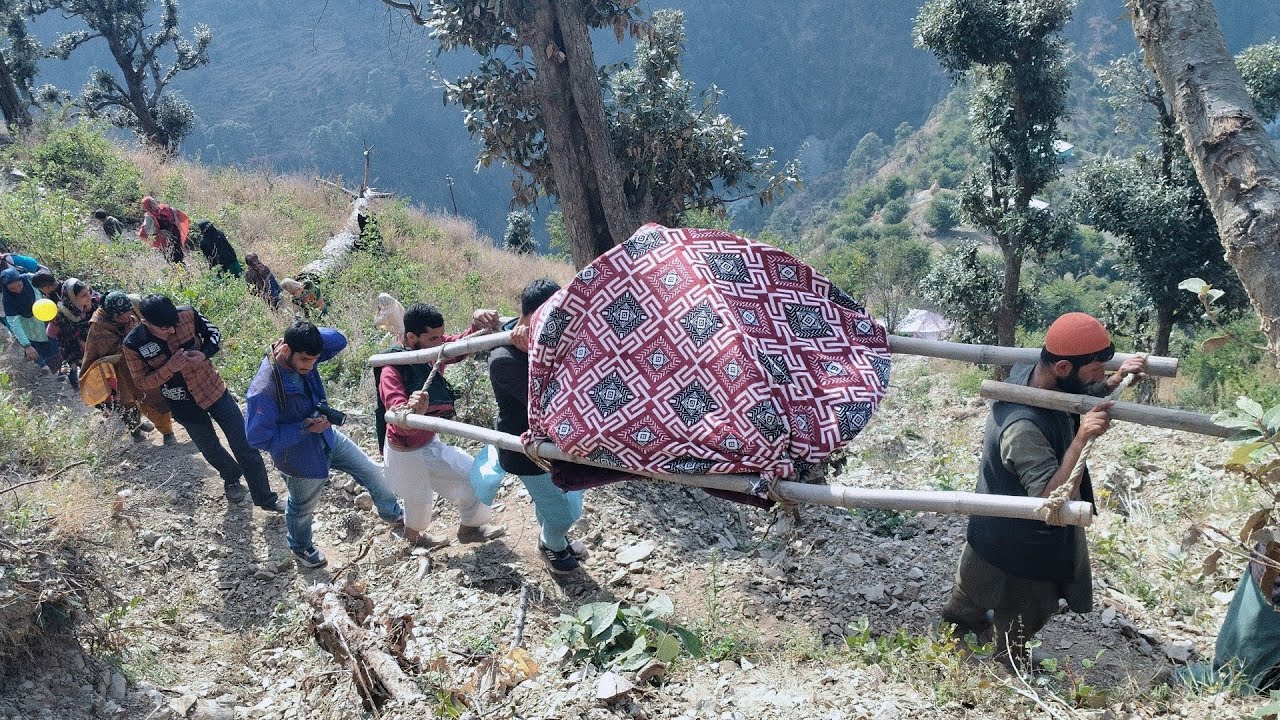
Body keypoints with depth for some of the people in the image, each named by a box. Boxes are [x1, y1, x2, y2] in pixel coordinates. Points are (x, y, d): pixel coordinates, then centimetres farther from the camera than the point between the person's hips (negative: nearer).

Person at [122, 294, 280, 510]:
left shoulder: (187, 315, -19)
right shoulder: (133, 345, -19)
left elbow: (214, 333, -2)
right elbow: (143, 383, -11)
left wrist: (204, 354, -22)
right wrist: (170, 367, -28)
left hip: (213, 390, 0)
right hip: (184, 407, 0)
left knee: (244, 445, 2)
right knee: (211, 450, 20)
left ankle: (266, 498, 14)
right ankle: (232, 478, 51)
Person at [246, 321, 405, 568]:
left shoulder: (302, 359, -18)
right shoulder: (263, 391, -37)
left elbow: (339, 341, -9)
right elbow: (258, 438, -30)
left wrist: (306, 334, -25)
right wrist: (304, 428, -31)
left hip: (328, 437, 6)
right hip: (301, 458, -6)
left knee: (372, 472, 17)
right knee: (303, 507, 23)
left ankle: (393, 514, 43)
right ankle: (300, 547, 54)